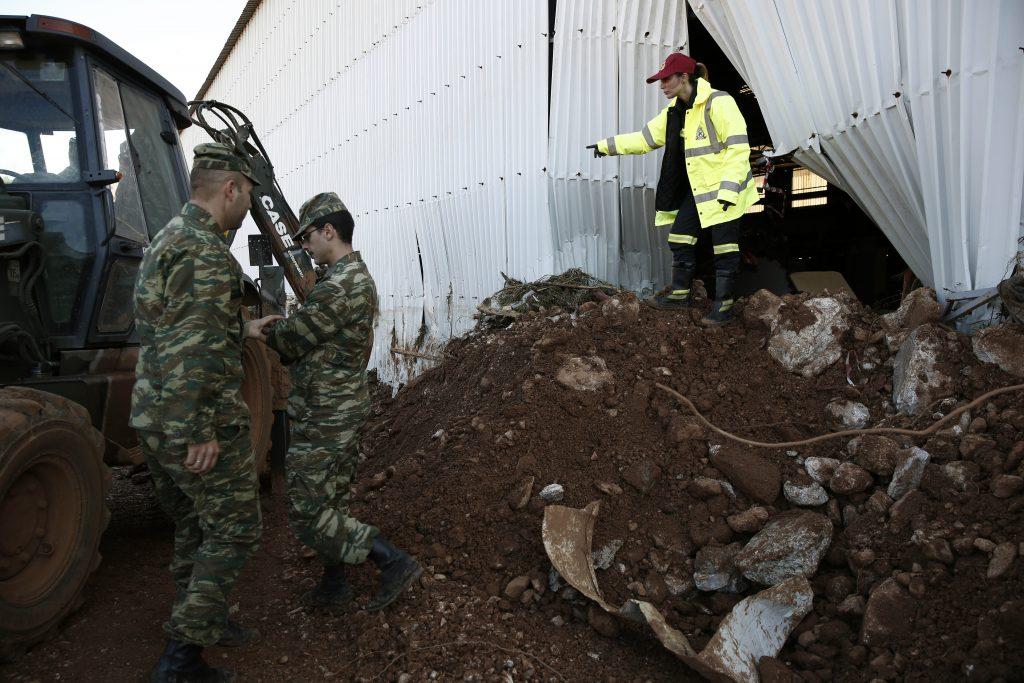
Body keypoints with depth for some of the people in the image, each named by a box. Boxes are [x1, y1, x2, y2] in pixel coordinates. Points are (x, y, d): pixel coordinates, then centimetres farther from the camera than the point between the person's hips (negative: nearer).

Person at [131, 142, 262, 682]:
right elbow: (189, 352, -26)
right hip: (197, 425, -10)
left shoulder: (166, 240, 14)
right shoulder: (205, 253, -19)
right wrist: (201, 434, -22)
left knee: (193, 528, 20)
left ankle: (203, 623, 35)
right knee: (233, 530, 2)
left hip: (152, 419, 10)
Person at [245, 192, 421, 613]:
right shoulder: (360, 278, 12)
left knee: (306, 515, -2)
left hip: (322, 419, -10)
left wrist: (259, 331, 7)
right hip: (348, 410, 10)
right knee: (331, 505, 18)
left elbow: (293, 339, -13)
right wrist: (277, 331, -3)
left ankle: (394, 562, -3)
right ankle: (333, 589, 29)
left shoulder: (339, 285, -22)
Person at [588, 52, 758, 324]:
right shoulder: (676, 110, 8)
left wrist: (728, 189, -25)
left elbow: (739, 148, -20)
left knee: (725, 246, -2)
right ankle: (679, 293, 23)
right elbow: (646, 137, 16)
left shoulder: (718, 103, -17)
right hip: (698, 189, 8)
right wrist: (606, 146, 15)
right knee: (679, 237, 10)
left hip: (725, 188, -8)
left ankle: (724, 304, 10)